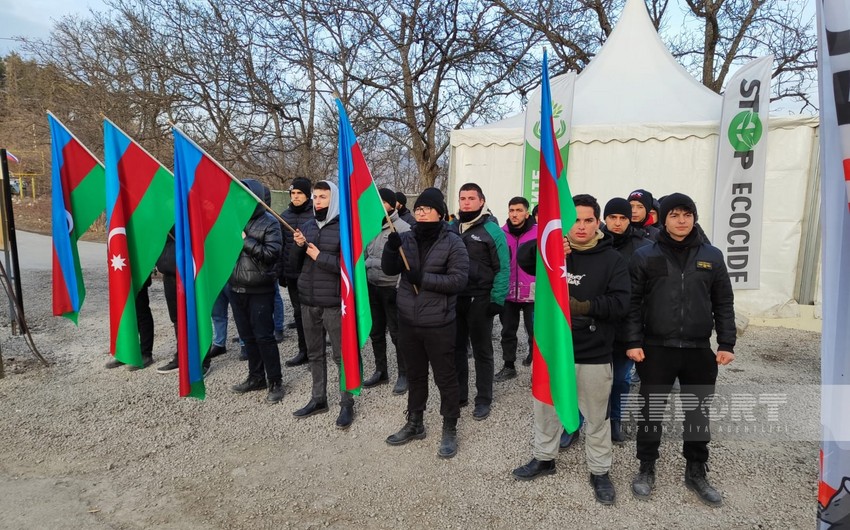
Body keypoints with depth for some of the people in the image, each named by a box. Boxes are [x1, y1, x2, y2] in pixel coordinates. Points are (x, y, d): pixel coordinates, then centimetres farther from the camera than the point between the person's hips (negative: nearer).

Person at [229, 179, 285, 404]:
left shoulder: (269, 223, -8)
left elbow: (272, 253, -18)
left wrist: (246, 241, -18)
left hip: (260, 290, -6)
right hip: (237, 288, 6)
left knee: (264, 336, -2)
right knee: (247, 336, 14)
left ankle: (275, 382, 10)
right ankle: (256, 377, 28)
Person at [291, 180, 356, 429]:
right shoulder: (307, 226, 10)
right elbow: (295, 264, 13)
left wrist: (319, 256, -17)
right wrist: (298, 246, -7)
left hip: (334, 302, -6)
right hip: (308, 301, 7)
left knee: (342, 355, 3)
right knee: (314, 353, 16)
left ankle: (347, 404, 15)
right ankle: (318, 399, 30)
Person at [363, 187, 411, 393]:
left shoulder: (402, 228, -13)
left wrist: (400, 289, -20)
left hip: (392, 288, -7)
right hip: (372, 287, 7)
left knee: (397, 334, 3)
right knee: (375, 332, 15)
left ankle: (403, 375, 18)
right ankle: (381, 371, 31)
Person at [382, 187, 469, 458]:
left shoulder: (453, 242, -9)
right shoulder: (407, 238, 3)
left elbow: (459, 279, -16)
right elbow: (389, 269, 3)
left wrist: (423, 278, -21)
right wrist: (391, 247, -16)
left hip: (439, 324, -5)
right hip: (408, 321, 5)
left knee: (445, 378, 7)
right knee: (415, 375, 19)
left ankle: (450, 430, 24)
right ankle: (414, 423, 37)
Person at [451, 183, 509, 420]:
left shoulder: (492, 231, -7)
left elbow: (503, 268, -8)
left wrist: (496, 300, -13)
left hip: (480, 301, -5)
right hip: (453, 299, 5)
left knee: (482, 351, 7)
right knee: (456, 348, 14)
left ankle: (483, 399, 19)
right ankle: (458, 394, 28)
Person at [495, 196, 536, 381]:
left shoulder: (539, 233, -6)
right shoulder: (502, 233, 3)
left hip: (532, 293, -3)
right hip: (508, 293, 4)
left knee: (535, 332, 6)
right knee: (508, 331, 14)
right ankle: (509, 366, 29)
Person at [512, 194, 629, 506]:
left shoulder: (611, 259, -6)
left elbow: (620, 303, -14)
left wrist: (586, 306, -28)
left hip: (593, 354, -3)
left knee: (596, 416, 12)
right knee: (546, 407, 18)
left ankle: (600, 471, 32)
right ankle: (544, 458, 39)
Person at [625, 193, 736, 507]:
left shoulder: (712, 256, 5)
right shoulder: (645, 256, -3)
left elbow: (724, 304, 8)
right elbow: (633, 303, -4)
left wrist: (726, 344, 3)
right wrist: (633, 342, -9)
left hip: (699, 350, 3)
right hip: (656, 349, -2)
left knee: (698, 412, 14)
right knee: (652, 410, 8)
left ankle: (696, 472, 32)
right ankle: (646, 469, 25)